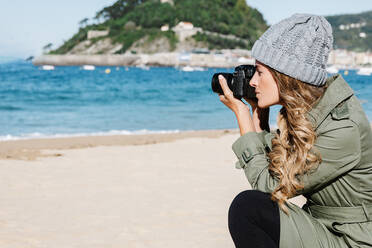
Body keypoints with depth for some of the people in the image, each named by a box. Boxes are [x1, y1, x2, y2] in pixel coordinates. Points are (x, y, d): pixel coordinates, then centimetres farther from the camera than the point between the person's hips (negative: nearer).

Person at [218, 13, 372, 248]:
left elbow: (268, 185, -19)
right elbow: (272, 168, 10)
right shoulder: (301, 113, 2)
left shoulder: (343, 129, -25)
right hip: (322, 228, 9)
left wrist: (241, 114, -14)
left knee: (247, 207, -21)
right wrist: (258, 112, 4)